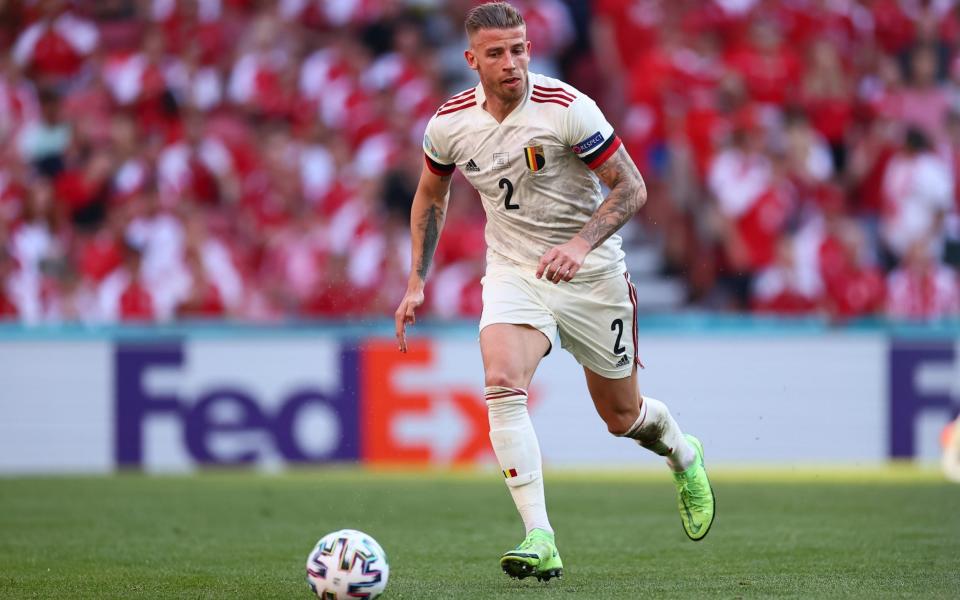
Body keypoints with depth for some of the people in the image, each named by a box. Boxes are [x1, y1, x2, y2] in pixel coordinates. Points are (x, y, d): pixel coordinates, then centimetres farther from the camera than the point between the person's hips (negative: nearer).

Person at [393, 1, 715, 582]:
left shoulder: (568, 109, -19)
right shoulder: (449, 124, -7)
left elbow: (632, 188, -14)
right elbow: (431, 195, 13)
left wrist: (581, 243, -29)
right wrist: (417, 282, 8)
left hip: (589, 273, -2)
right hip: (512, 271, 2)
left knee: (622, 414, 10)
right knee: (503, 384, -26)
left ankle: (683, 454, 49)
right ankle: (540, 541, -30)